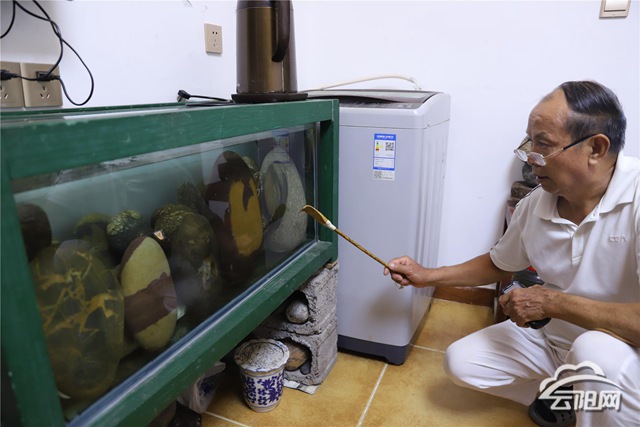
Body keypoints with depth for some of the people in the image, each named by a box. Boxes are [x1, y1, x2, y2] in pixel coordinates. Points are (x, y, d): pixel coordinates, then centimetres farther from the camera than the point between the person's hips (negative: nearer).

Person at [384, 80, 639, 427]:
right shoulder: (534, 206, -8)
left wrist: (552, 302, -27)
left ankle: (567, 394, -3)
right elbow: (499, 264, 9)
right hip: (551, 334, 6)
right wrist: (428, 276, 2)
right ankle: (567, 395, 12)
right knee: (460, 361, -4)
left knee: (595, 350, -37)